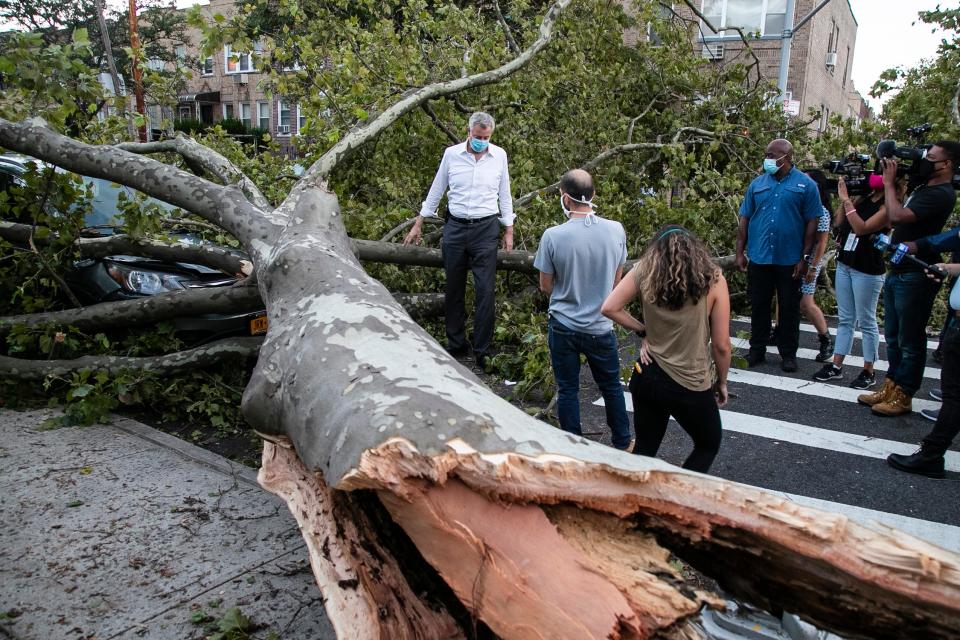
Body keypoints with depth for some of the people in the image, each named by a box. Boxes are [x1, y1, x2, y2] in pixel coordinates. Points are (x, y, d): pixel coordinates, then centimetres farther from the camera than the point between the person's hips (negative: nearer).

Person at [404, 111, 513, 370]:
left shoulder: (499, 155, 1)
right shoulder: (451, 153, 0)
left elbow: (504, 195, 9)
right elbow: (436, 190, 10)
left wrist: (509, 230, 7)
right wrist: (418, 224, 10)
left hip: (486, 228, -1)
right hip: (455, 227, 1)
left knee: (485, 291, -5)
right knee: (454, 290, 7)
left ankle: (482, 351, 2)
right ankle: (455, 345, 19)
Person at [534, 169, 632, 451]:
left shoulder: (553, 236, -18)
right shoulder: (616, 230, -10)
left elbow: (545, 286, -6)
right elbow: (616, 280, 3)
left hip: (563, 326, -2)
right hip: (600, 326, 2)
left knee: (567, 391, 14)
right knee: (612, 386, 21)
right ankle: (623, 443, 36)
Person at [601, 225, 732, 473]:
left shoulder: (644, 272, -5)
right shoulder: (713, 279, -10)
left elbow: (609, 308, -5)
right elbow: (721, 345, -7)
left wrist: (643, 330, 6)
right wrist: (721, 382, 9)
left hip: (646, 377, 3)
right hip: (690, 386, -3)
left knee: (644, 449, 21)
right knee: (708, 446, 24)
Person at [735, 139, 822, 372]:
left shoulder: (805, 184, -2)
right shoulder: (757, 184, 6)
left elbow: (812, 222, -3)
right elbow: (744, 219, 7)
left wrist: (804, 257, -8)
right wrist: (740, 252, 2)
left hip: (790, 260, -2)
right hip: (758, 257, 3)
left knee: (789, 308, 8)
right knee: (758, 306, 10)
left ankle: (788, 353, 19)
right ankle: (757, 350, 22)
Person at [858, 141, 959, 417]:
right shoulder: (923, 189, 14)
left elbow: (898, 216, -27)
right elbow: (892, 220, 16)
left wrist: (889, 182, -14)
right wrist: (891, 184, 10)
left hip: (915, 277, -10)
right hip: (897, 272, 10)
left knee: (910, 341, 1)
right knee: (893, 337, 16)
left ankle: (903, 396, 10)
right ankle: (890, 387, 26)